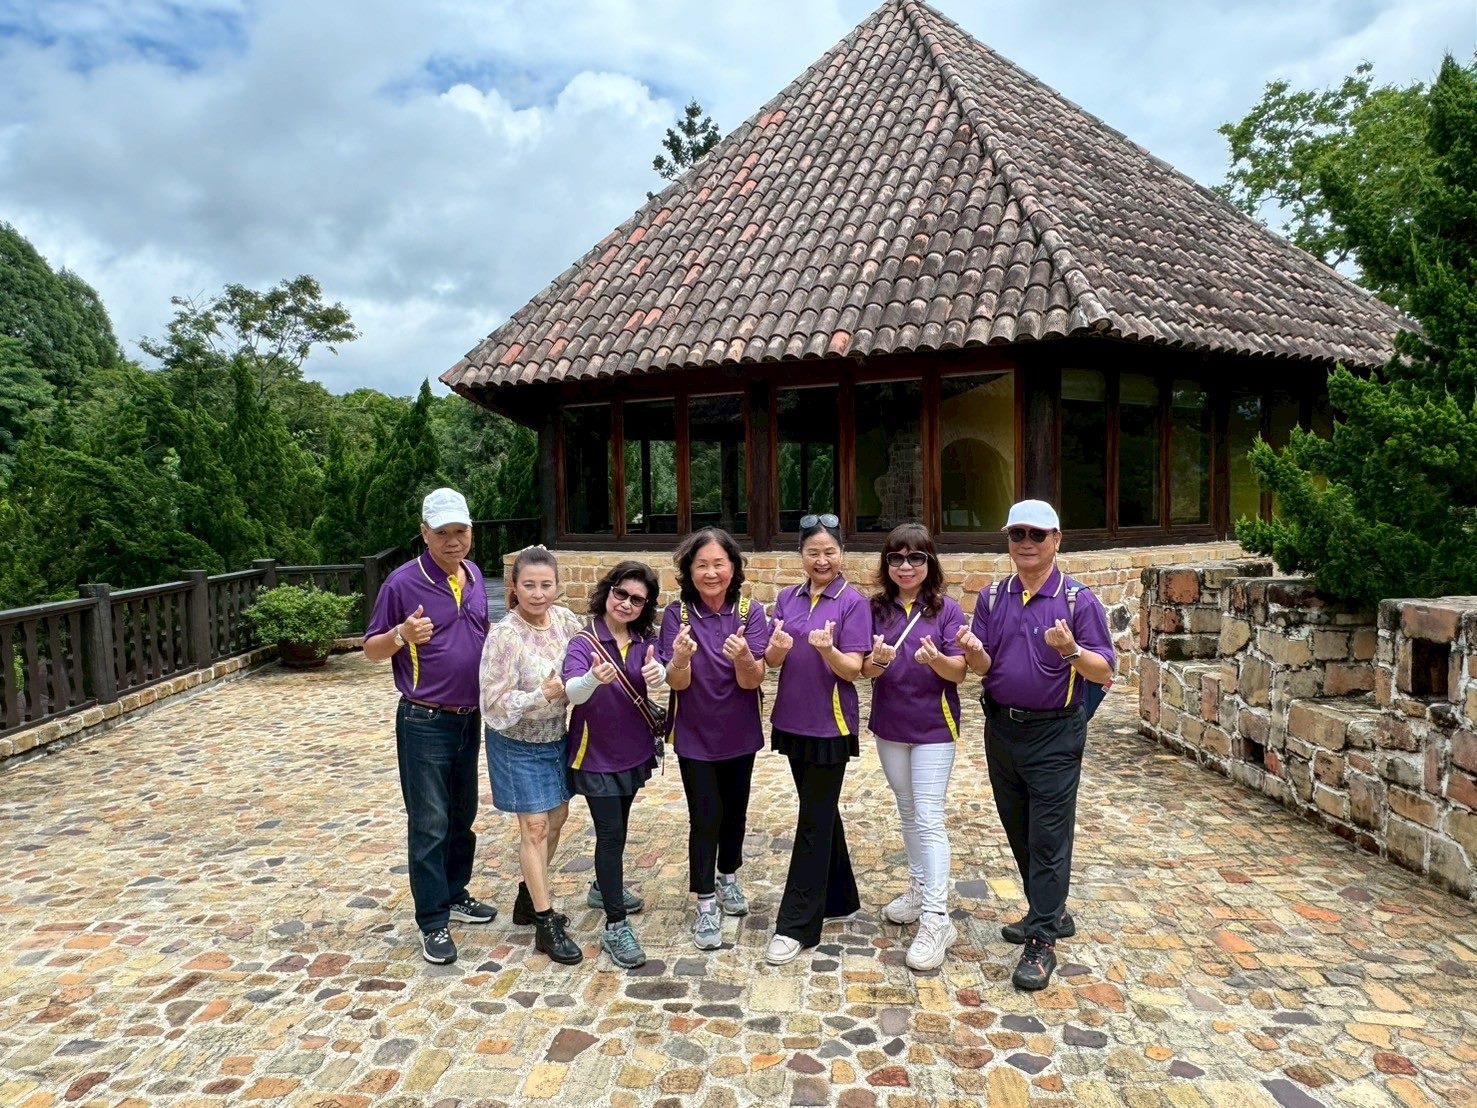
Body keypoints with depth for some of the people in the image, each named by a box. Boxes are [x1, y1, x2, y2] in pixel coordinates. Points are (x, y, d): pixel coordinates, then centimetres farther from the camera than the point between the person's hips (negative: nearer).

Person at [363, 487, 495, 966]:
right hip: (424, 724, -6)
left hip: (469, 719, 6)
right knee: (429, 826, 1)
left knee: (462, 817, 18)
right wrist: (401, 635, -27)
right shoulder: (403, 582, -13)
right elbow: (372, 649, -7)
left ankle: (454, 894, 35)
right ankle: (433, 922, 12)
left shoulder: (474, 576, 5)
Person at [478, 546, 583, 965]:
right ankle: (545, 923, 13)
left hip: (555, 737, 7)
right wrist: (544, 694, -33)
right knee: (535, 827, 0)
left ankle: (529, 898, 37)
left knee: (556, 817, 17)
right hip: (517, 744, -6)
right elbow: (495, 703, -22)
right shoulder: (505, 635, -24)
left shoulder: (564, 618, -8)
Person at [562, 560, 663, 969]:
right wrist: (594, 679, -56)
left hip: (634, 750, 5)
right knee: (611, 833, -4)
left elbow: (659, 676, -21)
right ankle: (615, 926, 4)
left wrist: (656, 672, -44)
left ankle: (604, 888, 44)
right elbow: (572, 692, -34)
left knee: (618, 826, 21)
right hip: (596, 754, -5)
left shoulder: (645, 641, -4)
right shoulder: (584, 642, -18)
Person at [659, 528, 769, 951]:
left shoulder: (750, 612, -12)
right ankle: (706, 906, 13)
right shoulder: (677, 614, -14)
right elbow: (677, 683, -17)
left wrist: (742, 656, -40)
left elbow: (752, 681, -18)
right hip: (694, 735, -2)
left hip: (739, 733, 2)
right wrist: (680, 658, -40)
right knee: (705, 816, -2)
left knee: (734, 810, 17)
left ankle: (728, 878, 41)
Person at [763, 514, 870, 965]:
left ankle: (796, 924, 5)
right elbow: (771, 661, 4)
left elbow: (853, 669, -13)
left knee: (814, 821, -1)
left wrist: (828, 649, -33)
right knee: (821, 811, 17)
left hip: (830, 724, -5)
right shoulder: (788, 599, 6)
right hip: (792, 720, 6)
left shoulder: (853, 602, -9)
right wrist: (778, 648, -18)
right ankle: (839, 896, 34)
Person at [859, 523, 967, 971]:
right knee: (908, 812, 17)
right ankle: (919, 890, 34)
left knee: (928, 818, -7)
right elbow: (865, 671, -4)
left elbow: (959, 671, -12)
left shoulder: (946, 609, -8)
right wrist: (878, 661, -28)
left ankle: (936, 920, -3)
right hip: (889, 724, 4)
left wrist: (937, 659, -35)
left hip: (933, 725, -4)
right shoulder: (877, 609, 1)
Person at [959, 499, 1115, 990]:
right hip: (1001, 729, 5)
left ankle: (1042, 942, 7)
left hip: (1054, 735, -5)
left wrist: (1072, 651, -32)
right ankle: (1051, 913, 34)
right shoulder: (992, 597, 5)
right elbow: (982, 667, 1)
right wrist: (973, 650, -22)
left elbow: (1104, 673, -12)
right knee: (1019, 832, 16)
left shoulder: (1078, 600, -8)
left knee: (1048, 838, -1)